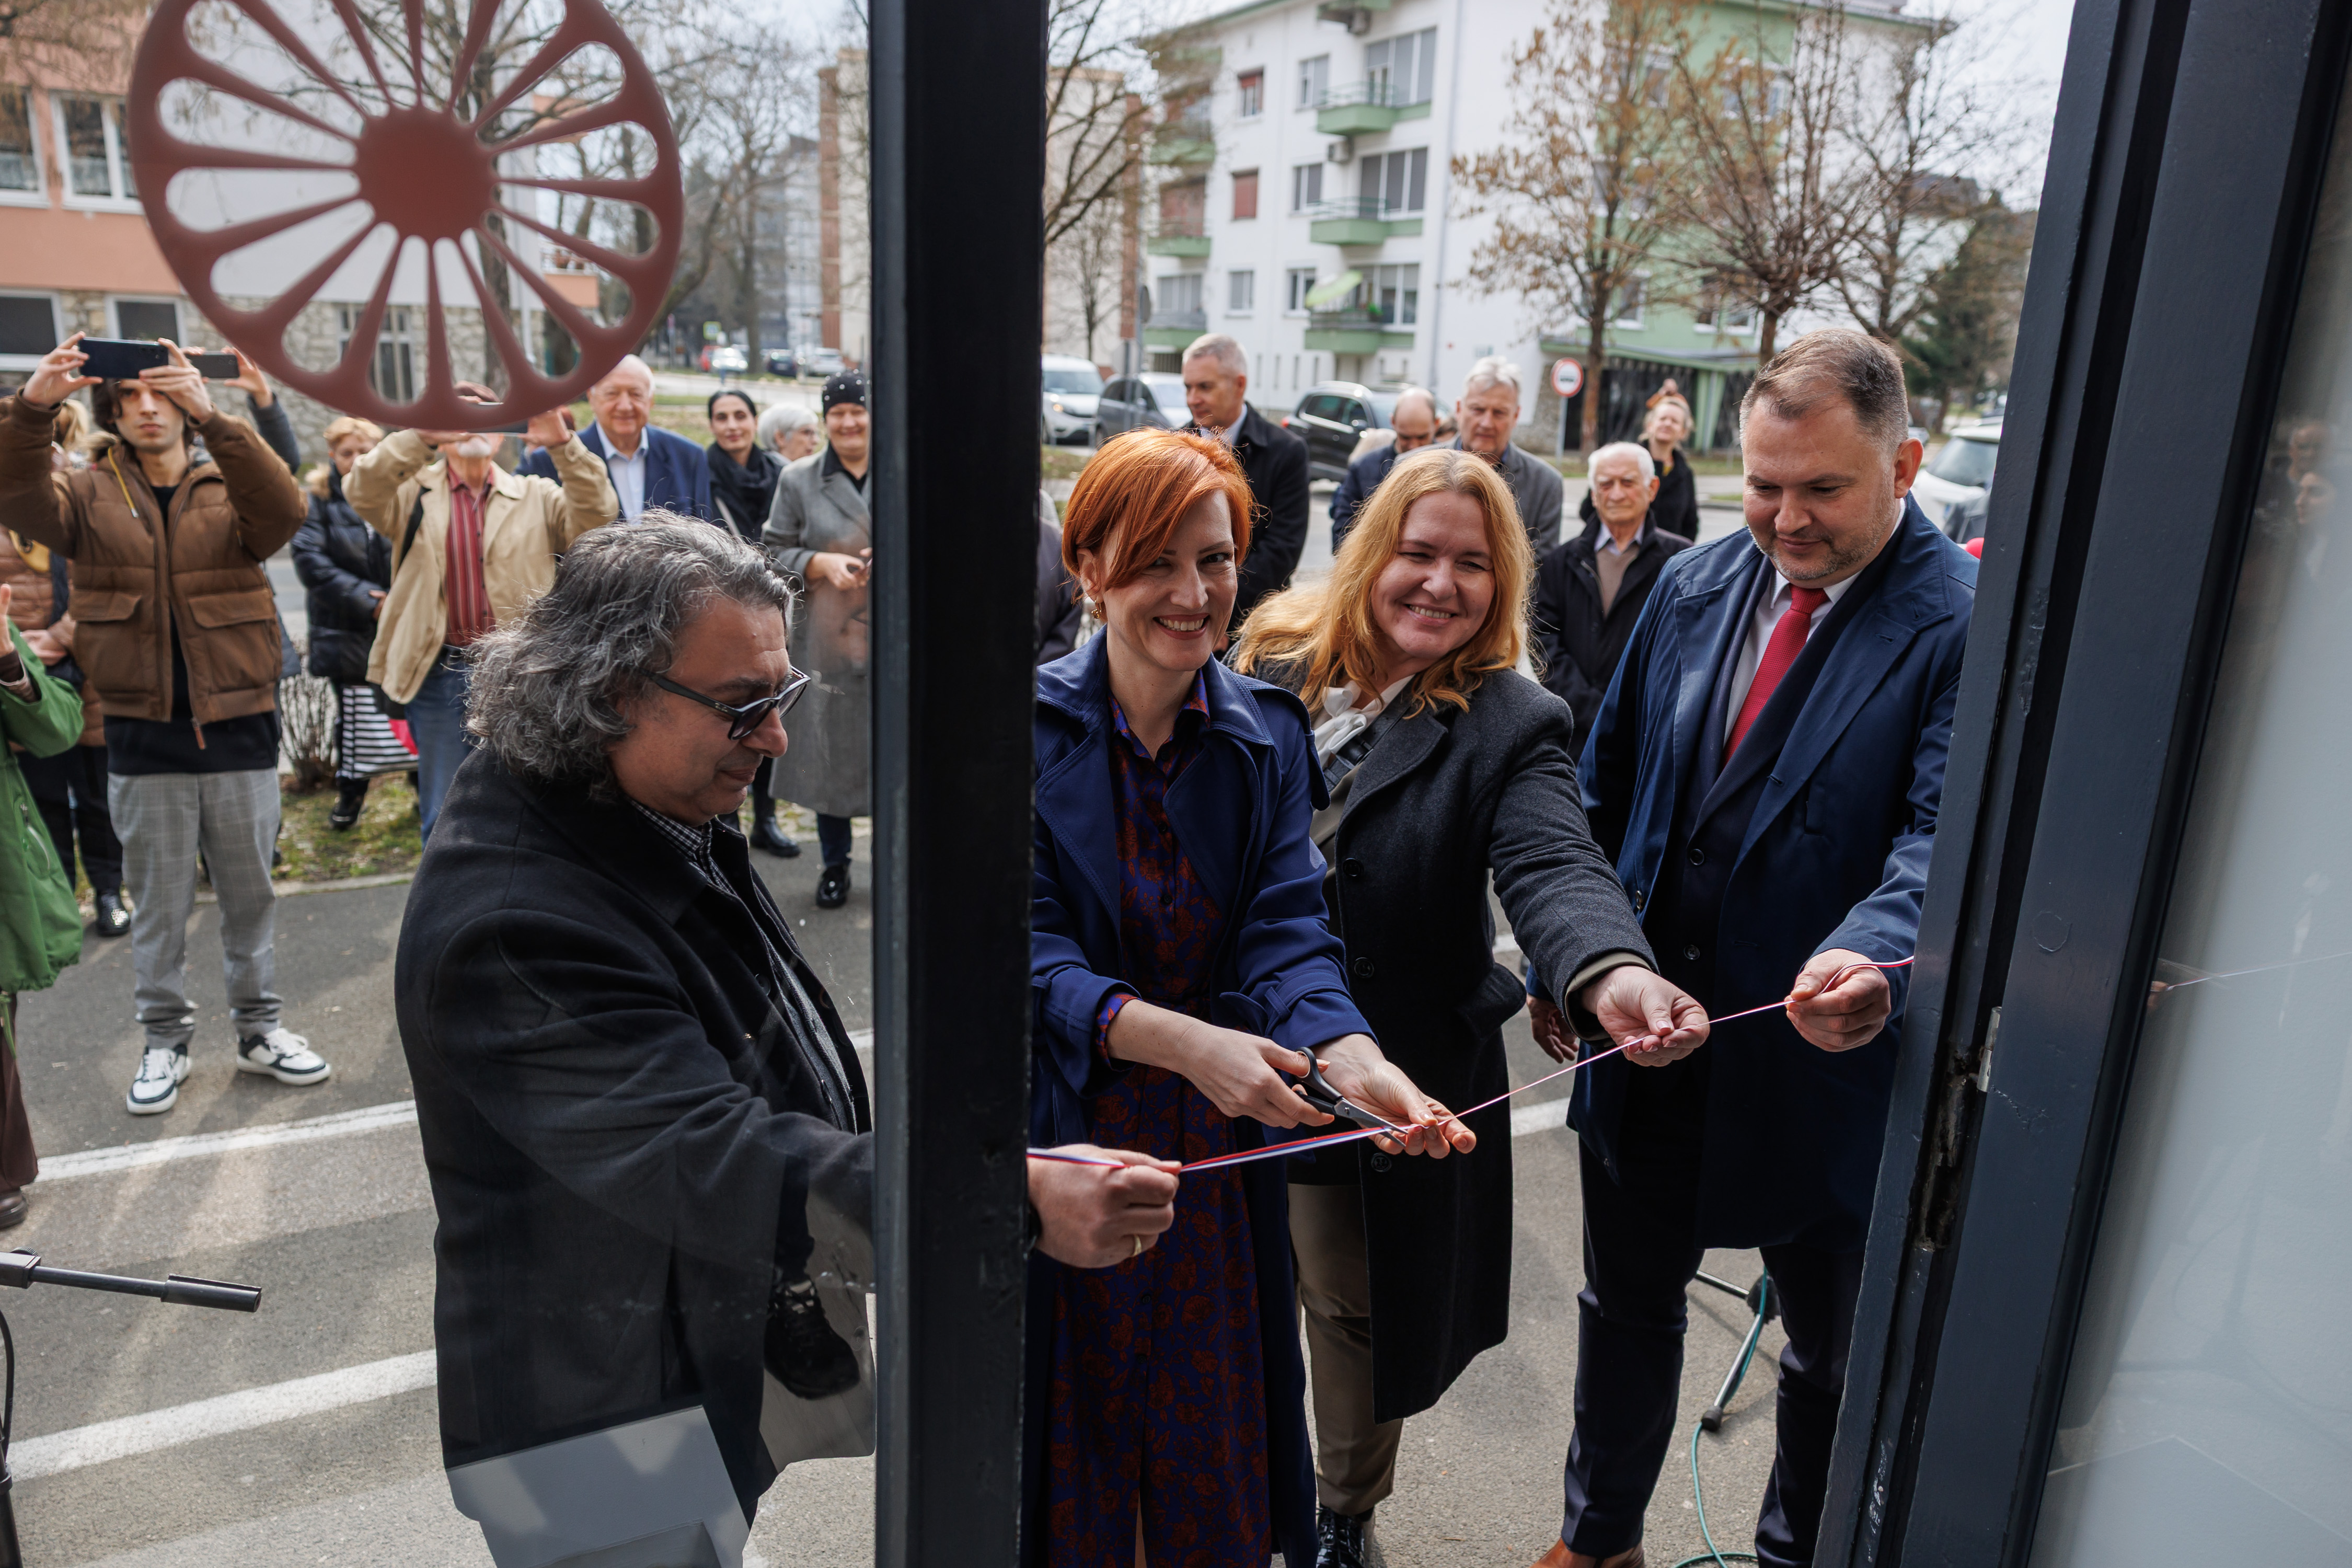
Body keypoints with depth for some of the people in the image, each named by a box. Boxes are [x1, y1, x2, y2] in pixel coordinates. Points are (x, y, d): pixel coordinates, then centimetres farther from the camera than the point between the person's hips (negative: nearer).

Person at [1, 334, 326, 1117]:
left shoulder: (230, 489, 2)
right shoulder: (90, 496, 4)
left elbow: (283, 512, -20)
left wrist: (213, 419, -34)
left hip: (239, 728, 0)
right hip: (143, 736, 0)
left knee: (250, 895, 11)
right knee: (158, 903, 11)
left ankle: (259, 1027, 26)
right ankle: (166, 1038, 25)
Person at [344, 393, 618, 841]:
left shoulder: (535, 495, 9)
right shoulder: (417, 493, 7)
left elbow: (596, 517, -7)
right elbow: (361, 493, -12)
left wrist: (564, 445, -22)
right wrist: (420, 436, -26)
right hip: (441, 675, 0)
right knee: (444, 817, 7)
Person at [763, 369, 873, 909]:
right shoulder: (798, 480, 6)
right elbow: (772, 554, 8)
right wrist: (820, 563, -10)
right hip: (827, 638, 1)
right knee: (831, 748, 7)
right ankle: (834, 865, 23)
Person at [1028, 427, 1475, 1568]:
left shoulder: (1268, 736, -1)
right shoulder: (1028, 726, -11)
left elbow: (1287, 932, -11)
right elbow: (1027, 952, -18)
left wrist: (1348, 1054, -32)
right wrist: (1182, 1040, -34)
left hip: (1214, 1153, 3)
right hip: (1057, 1147, -2)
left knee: (1213, 1472, 18)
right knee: (1069, 1451, 14)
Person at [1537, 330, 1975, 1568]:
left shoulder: (1968, 625, -13)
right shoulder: (1694, 587, 2)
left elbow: (1943, 838, -23)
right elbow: (1605, 793, 8)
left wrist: (1869, 958, -43)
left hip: (1822, 1065, -4)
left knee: (1830, 1352, 19)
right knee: (1626, 1306, 22)